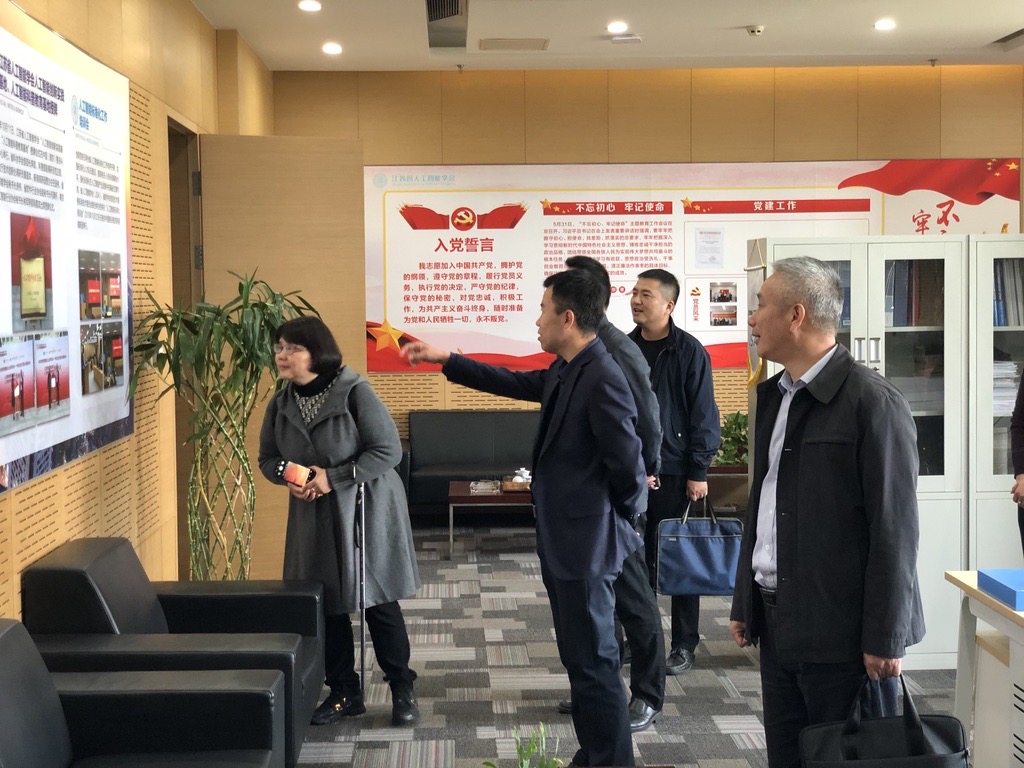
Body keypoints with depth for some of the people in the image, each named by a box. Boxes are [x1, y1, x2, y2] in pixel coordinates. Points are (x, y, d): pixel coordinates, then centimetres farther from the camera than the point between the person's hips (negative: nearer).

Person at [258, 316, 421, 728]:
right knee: (326, 605, 8)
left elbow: (388, 451, -17)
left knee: (379, 602, 2)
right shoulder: (280, 404, 2)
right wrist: (288, 477, -10)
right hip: (314, 517, 5)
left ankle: (402, 690, 19)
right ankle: (345, 693, 24)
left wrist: (333, 476, -21)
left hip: (366, 511, -5)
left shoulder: (355, 392, -17)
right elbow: (268, 458, 13)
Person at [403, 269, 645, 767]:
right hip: (563, 541, 10)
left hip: (585, 545, -10)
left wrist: (618, 522, -5)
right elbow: (514, 383, 24)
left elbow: (629, 468, -21)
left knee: (593, 661, 0)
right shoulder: (564, 371, 7)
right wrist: (445, 360, 23)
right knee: (581, 656, 18)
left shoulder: (603, 379, -22)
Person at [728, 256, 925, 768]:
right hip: (778, 624, 8)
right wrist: (744, 602, 16)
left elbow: (894, 530, -15)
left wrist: (885, 639, -15)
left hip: (841, 631, -7)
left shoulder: (874, 403, -13)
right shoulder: (774, 395, 12)